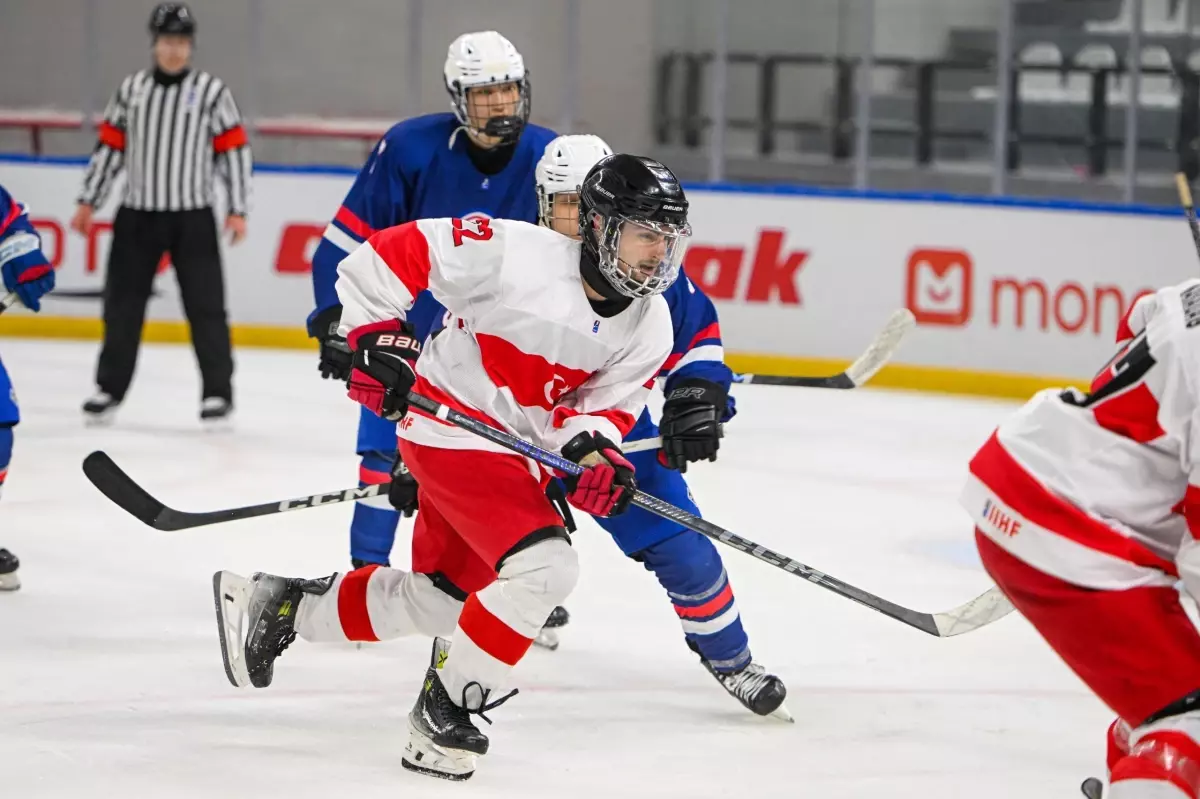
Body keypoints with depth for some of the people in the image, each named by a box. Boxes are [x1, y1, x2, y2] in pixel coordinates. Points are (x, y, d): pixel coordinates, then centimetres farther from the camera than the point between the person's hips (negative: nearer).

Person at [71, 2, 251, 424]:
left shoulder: (211, 91, -3)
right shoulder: (131, 89, 6)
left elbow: (234, 150, -2)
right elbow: (109, 147, 11)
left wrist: (238, 210, -7)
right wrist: (89, 202, 8)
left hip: (192, 219, -3)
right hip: (137, 216, 3)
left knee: (205, 306, -3)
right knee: (122, 304, 5)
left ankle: (218, 392, 4)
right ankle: (110, 388, 15)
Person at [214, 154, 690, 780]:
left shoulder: (649, 325, -6)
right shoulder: (517, 254, -25)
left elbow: (605, 405, 1)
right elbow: (396, 253, -18)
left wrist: (593, 453, -19)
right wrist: (375, 335, -21)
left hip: (516, 451, 8)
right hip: (452, 428, -8)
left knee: (438, 599, 19)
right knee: (543, 567, -22)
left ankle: (279, 607, 37)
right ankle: (442, 716, -7)